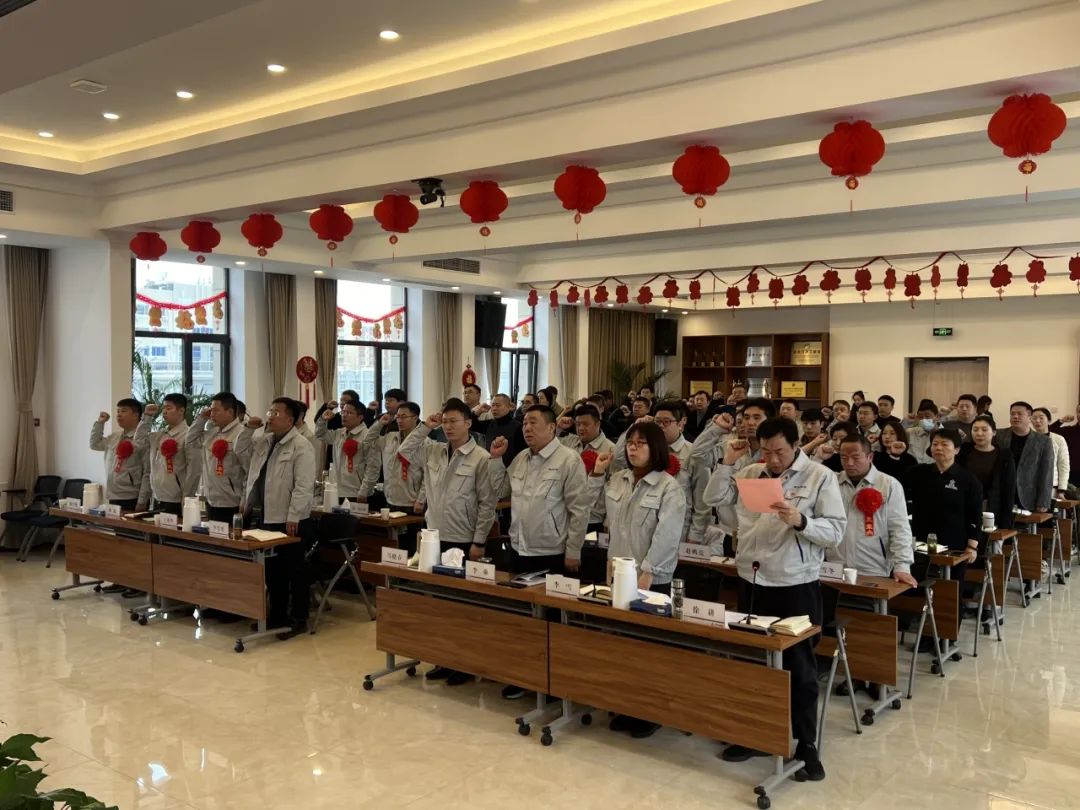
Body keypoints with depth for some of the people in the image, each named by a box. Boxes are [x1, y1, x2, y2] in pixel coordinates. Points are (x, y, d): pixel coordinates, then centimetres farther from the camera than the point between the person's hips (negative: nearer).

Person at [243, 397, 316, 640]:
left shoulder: (301, 446, -12)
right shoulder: (263, 441, 13)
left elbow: (304, 486, -17)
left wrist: (293, 517, -21)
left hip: (287, 520, -8)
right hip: (262, 516, 8)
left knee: (293, 570, 2)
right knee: (271, 569, 15)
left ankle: (298, 620, 11)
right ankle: (277, 614, 27)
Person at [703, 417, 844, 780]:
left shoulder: (820, 477, -8)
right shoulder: (750, 473, 5)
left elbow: (836, 531, -12)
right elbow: (713, 498, 6)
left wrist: (800, 521, -28)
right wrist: (727, 462, -3)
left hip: (797, 586, -4)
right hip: (751, 581, 5)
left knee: (799, 667, 6)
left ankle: (807, 744, 19)